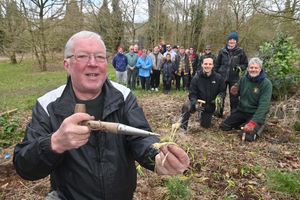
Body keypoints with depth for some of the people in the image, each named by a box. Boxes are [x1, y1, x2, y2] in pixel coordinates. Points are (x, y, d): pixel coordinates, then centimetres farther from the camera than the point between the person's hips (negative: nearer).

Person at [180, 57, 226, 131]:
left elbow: (223, 91, -1)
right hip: (198, 101, -2)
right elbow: (192, 93, -15)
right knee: (186, 106, -36)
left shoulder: (218, 77, -13)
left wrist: (219, 97, -23)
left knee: (206, 126, 14)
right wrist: (195, 103, -33)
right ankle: (183, 125, -12)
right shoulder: (196, 78, -17)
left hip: (210, 105, 2)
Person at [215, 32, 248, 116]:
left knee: (234, 97, 5)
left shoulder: (240, 51, -1)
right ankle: (219, 112, 24)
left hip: (234, 78, -1)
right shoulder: (222, 51, 0)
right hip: (222, 77, 1)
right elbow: (217, 64, 7)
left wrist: (240, 67, -15)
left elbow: (245, 64, 6)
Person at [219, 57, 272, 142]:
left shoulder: (266, 83, -18)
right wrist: (234, 93, -14)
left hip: (255, 113, -5)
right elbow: (238, 94, 14)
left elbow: (263, 105, -25)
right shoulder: (243, 79, -1)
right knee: (223, 127, 1)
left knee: (248, 136, -24)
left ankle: (259, 126, 8)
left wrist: (253, 122, -35)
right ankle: (242, 122, 23)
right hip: (241, 110, 5)